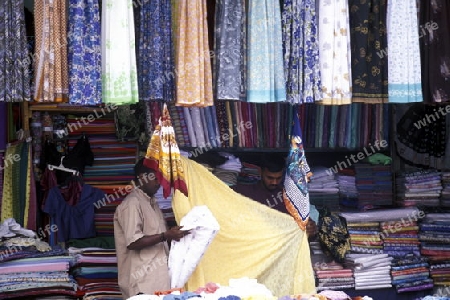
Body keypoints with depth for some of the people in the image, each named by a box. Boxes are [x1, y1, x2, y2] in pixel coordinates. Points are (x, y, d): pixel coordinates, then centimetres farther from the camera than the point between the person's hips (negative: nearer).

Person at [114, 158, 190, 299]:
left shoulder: (152, 202, 17)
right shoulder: (132, 203, -12)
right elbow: (133, 242, -20)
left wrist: (172, 234, 8)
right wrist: (166, 236, -21)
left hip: (157, 277, 9)